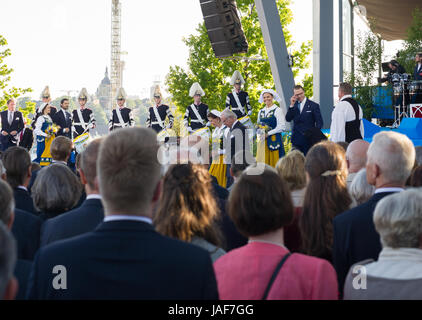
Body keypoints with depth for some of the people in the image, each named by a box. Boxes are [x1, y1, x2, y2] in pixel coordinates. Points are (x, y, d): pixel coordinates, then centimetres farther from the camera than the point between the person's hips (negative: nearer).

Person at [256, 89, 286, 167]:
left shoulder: (277, 110, -4)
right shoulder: (261, 112, 15)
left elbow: (282, 127, -11)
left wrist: (268, 133, -13)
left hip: (274, 140, -5)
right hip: (262, 141, 5)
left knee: (274, 162, -6)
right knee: (263, 162, 0)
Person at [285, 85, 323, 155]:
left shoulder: (313, 105, -1)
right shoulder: (294, 106, 10)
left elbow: (319, 122, -1)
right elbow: (288, 119, -1)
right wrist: (292, 105, -9)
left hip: (308, 140, -3)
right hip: (296, 140, 3)